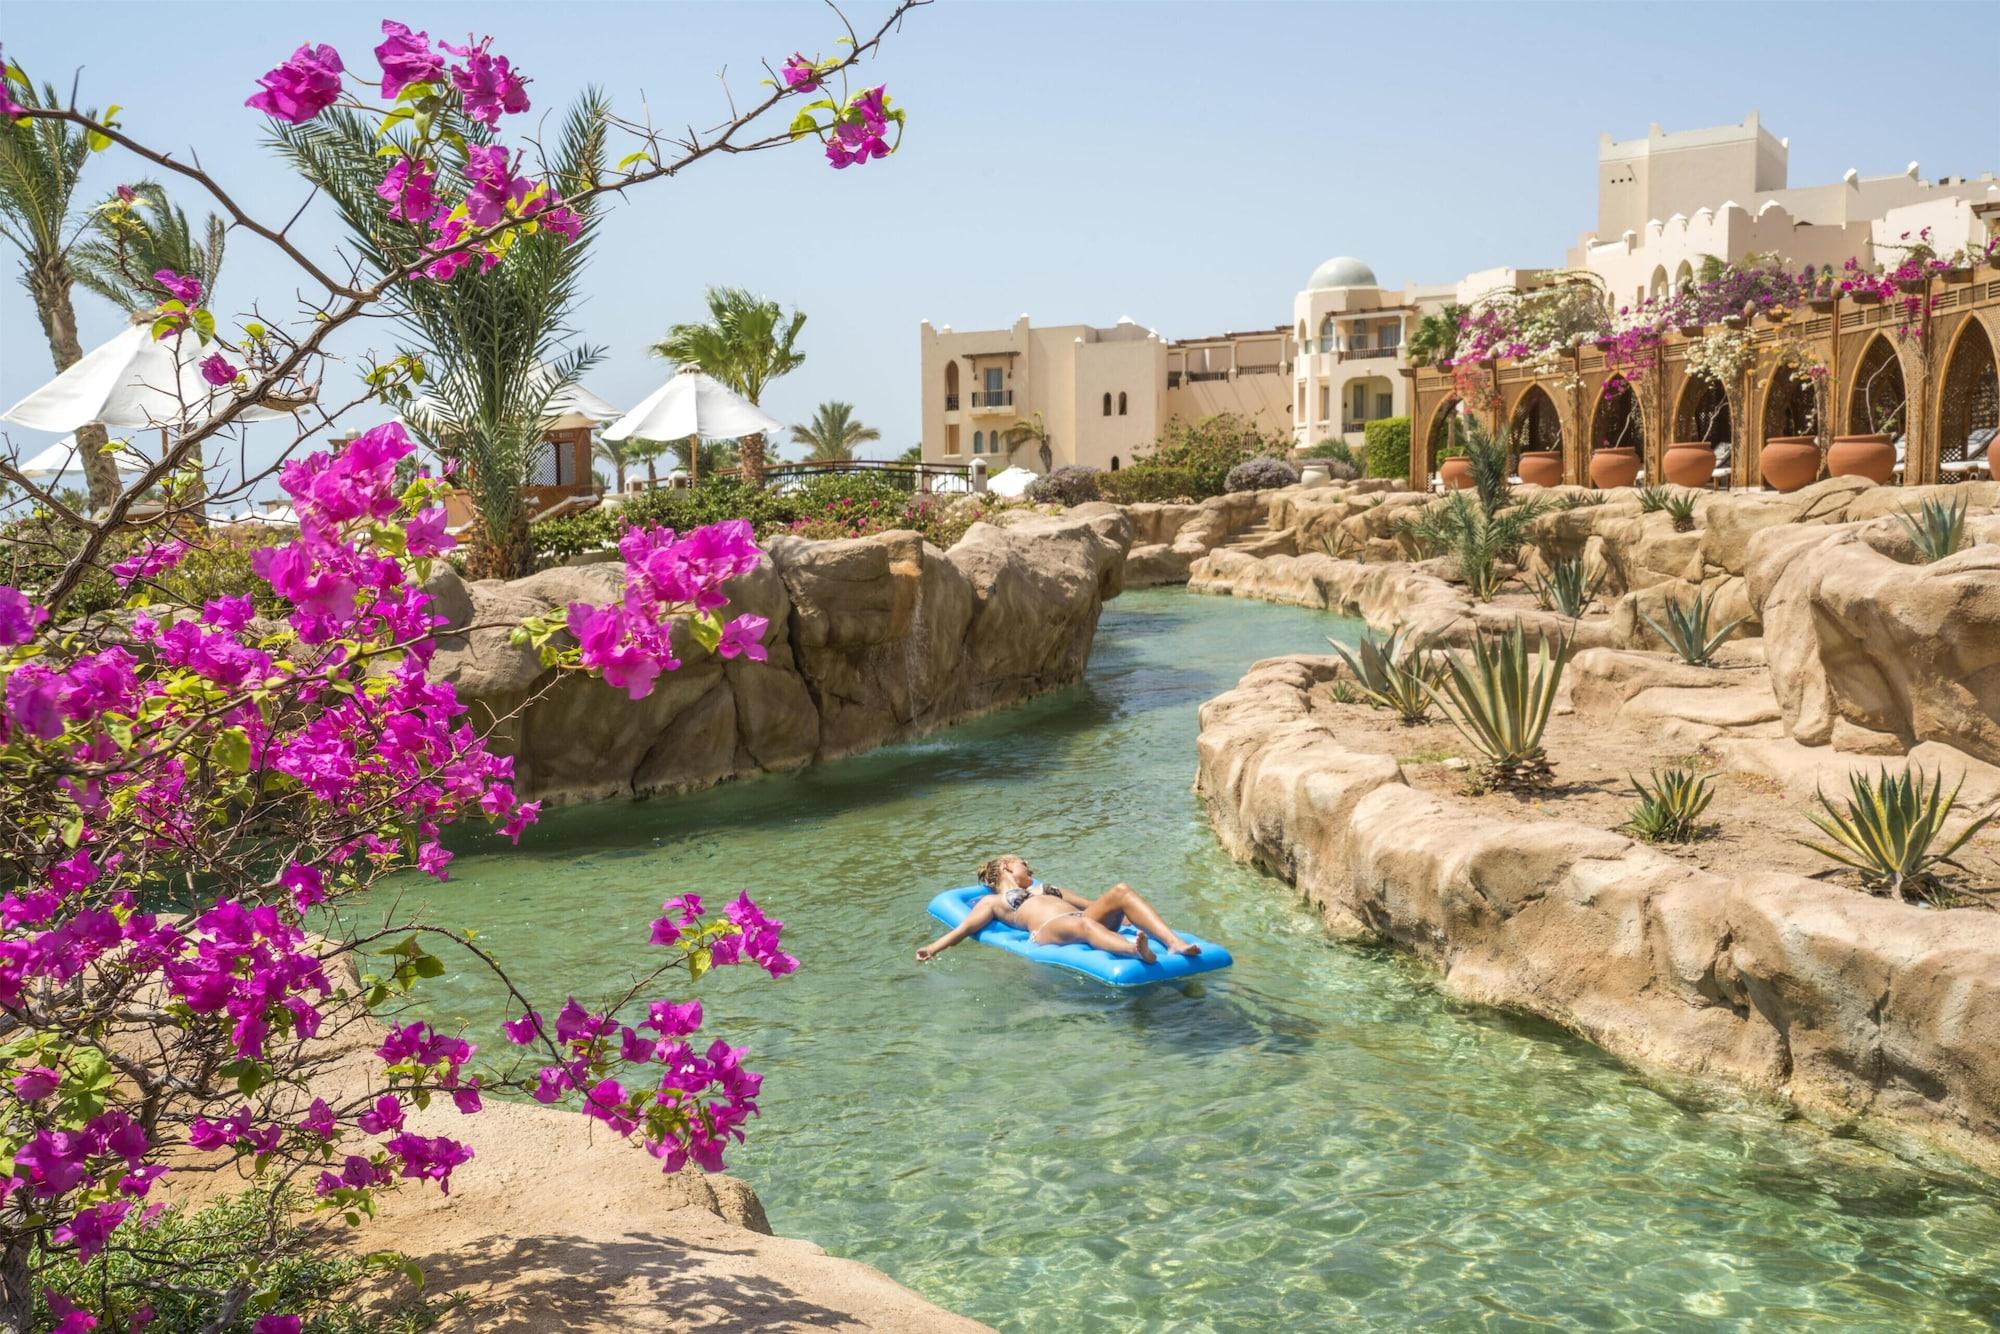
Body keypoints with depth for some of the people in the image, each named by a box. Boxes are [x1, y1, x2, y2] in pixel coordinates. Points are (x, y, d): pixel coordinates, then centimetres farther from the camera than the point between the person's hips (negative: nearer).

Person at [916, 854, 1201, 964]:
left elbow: (1092, 904, 37)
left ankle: (1174, 942, -42)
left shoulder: (1045, 888, 42)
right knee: (1083, 924, -40)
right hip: (1047, 932, -6)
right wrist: (933, 949, -2)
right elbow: (965, 927, 13)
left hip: (1082, 920, 6)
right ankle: (1138, 951, -71)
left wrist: (1119, 915, 25)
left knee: (1121, 890, -22)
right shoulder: (992, 902, 28)